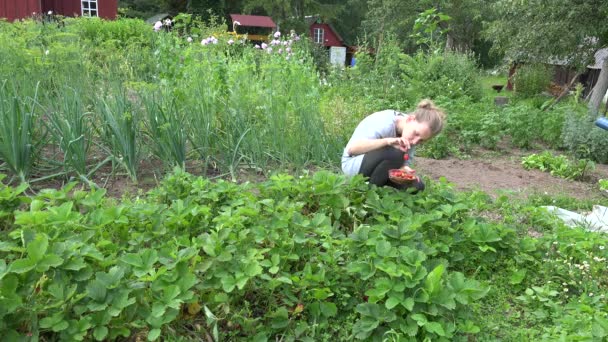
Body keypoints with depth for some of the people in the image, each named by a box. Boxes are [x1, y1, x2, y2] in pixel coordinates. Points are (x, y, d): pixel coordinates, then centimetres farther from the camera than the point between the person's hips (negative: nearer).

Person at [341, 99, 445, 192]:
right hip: (353, 164, -7)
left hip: (378, 166, 7)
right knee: (395, 154, -34)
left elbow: (405, 163, -3)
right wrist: (387, 141, -48)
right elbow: (351, 149, -38)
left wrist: (404, 169, -28)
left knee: (417, 186, -10)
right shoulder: (385, 123, -29)